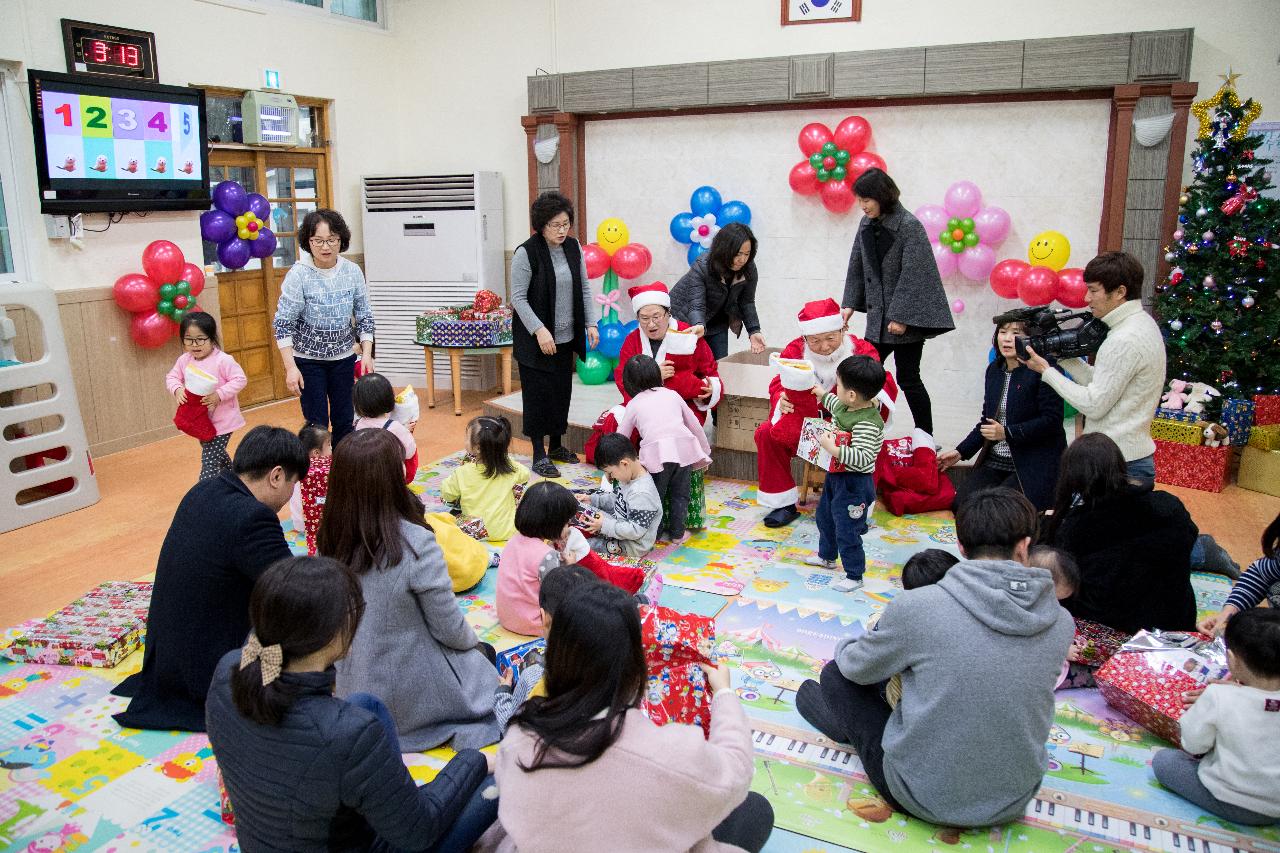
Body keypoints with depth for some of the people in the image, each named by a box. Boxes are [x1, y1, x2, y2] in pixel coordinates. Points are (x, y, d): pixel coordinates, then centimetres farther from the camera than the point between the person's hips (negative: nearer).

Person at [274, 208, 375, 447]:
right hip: (308, 360, -3)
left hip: (343, 358, 3)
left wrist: (367, 354, -5)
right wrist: (290, 367, -17)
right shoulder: (298, 275, -14)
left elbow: (364, 317, 4)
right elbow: (283, 324, -12)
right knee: (316, 423, 0)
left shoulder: (353, 272, -5)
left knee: (345, 421, 8)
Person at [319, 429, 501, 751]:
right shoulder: (417, 546, -29)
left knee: (478, 652, 29)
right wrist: (472, 640, 6)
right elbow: (449, 630, -17)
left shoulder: (330, 541, -11)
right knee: (484, 656, 25)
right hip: (409, 696, -6)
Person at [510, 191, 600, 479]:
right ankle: (539, 454, 8)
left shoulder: (574, 248, 4)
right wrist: (539, 330, -22)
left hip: (565, 337, 6)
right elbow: (518, 297, -14)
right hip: (535, 339, -6)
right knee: (538, 394, -1)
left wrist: (590, 323, 1)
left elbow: (584, 289, 10)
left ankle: (556, 445, 27)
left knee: (562, 391, 12)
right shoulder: (526, 253, -13)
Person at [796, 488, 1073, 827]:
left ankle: (848, 724, 46)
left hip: (923, 796, -4)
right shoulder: (1061, 624, -9)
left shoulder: (917, 606, -21)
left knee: (836, 676, 15)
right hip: (1014, 801, 5)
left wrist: (843, 647, 22)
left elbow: (857, 668, -3)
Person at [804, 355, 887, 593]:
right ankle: (827, 556, 50)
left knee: (847, 532, 1)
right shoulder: (848, 406, -2)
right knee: (824, 517, 28)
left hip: (854, 484, -10)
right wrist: (822, 395, 35)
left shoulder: (867, 424, -31)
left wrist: (833, 449, -41)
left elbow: (862, 458, -37)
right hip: (836, 476, 10)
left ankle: (854, 576, 19)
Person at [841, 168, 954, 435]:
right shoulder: (867, 224, 7)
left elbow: (912, 274, -18)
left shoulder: (909, 225, -14)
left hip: (906, 316, -7)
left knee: (908, 378, -1)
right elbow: (857, 267, 14)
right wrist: (850, 303, 8)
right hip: (878, 317, 7)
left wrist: (901, 316, -21)